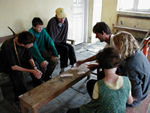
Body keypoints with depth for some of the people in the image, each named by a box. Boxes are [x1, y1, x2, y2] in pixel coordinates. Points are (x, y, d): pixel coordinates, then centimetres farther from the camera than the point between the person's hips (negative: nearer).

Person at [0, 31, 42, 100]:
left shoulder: (24, 43, -19)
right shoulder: (8, 47, -37)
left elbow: (29, 57, -10)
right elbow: (13, 67, -34)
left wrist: (35, 69, -27)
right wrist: (32, 71, -36)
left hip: (18, 61, 6)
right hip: (6, 65, -6)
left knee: (34, 64, -13)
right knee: (17, 72, -34)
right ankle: (20, 96, -15)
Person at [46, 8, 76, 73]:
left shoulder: (65, 20, -4)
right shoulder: (52, 22, -24)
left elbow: (65, 33, 6)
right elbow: (51, 37, -26)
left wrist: (64, 42, 2)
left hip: (60, 41, 6)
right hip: (53, 43, -6)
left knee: (71, 47, -18)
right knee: (65, 49, -26)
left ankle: (73, 66, -10)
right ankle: (62, 70, -19)